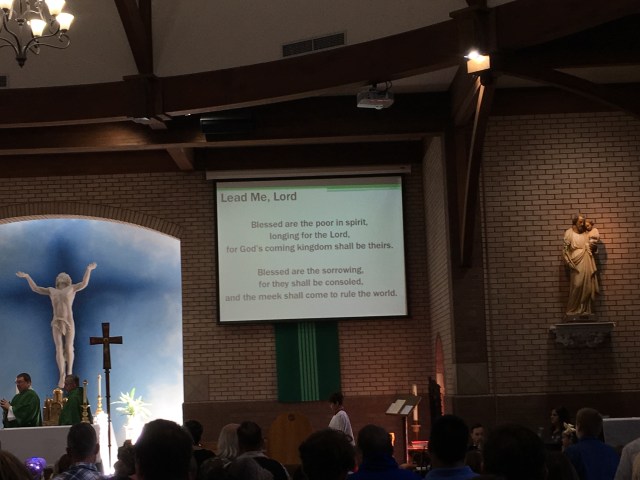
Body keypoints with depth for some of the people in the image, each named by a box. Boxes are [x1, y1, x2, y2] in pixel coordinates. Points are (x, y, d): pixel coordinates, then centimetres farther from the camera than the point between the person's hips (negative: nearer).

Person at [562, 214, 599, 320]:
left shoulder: (584, 233, 15)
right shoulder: (569, 233, -2)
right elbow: (565, 250, -5)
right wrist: (570, 263, -12)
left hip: (587, 264, 6)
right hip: (577, 263, -6)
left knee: (587, 287, 2)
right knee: (576, 286, -12)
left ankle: (584, 310, 8)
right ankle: (572, 312, -7)